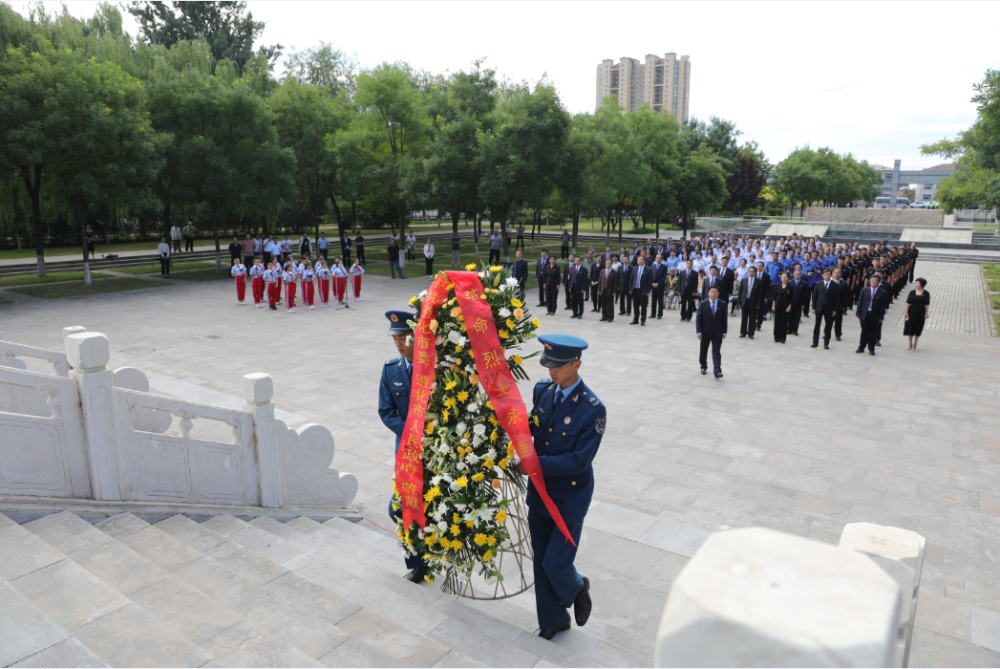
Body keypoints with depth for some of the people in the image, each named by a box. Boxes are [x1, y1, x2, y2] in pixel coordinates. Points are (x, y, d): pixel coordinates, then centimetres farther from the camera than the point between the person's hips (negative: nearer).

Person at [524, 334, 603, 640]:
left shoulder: (593, 410, -21)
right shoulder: (542, 390, -3)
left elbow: (579, 461, -23)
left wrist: (536, 464, -24)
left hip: (570, 499, -5)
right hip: (539, 492, 6)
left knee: (555, 565, 0)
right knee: (541, 563, 16)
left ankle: (578, 588, 35)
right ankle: (553, 619, 38)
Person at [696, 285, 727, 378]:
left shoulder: (722, 304, -1)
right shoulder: (703, 304, -4)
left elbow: (724, 319, 3)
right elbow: (698, 318, -5)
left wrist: (724, 332, 0)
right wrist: (699, 332, -11)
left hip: (717, 333, -1)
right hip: (705, 332, 1)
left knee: (716, 352, -7)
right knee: (703, 351, 13)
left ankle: (717, 370, -11)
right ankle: (703, 367, 32)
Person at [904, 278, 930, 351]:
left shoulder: (926, 293, -4)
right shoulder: (912, 292, -1)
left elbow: (927, 304, -3)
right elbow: (908, 303, 0)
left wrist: (926, 313, -7)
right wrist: (906, 312, -4)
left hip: (921, 312, -1)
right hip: (912, 311, 1)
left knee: (918, 328, 6)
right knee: (910, 327, 5)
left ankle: (914, 345, 16)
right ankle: (910, 344, 19)